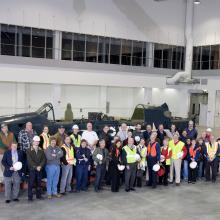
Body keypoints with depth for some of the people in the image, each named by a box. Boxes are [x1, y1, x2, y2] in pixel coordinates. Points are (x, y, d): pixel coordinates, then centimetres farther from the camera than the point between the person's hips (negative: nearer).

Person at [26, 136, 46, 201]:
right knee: (31, 183, -2)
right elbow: (30, 160, -9)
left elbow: (44, 159, 5)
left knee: (39, 183, 8)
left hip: (40, 169, 4)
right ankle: (30, 196, 5)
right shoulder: (29, 150, -1)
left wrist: (40, 166, -11)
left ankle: (39, 195, 19)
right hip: (32, 169, -3)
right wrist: (36, 167, -15)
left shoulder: (41, 150, 11)